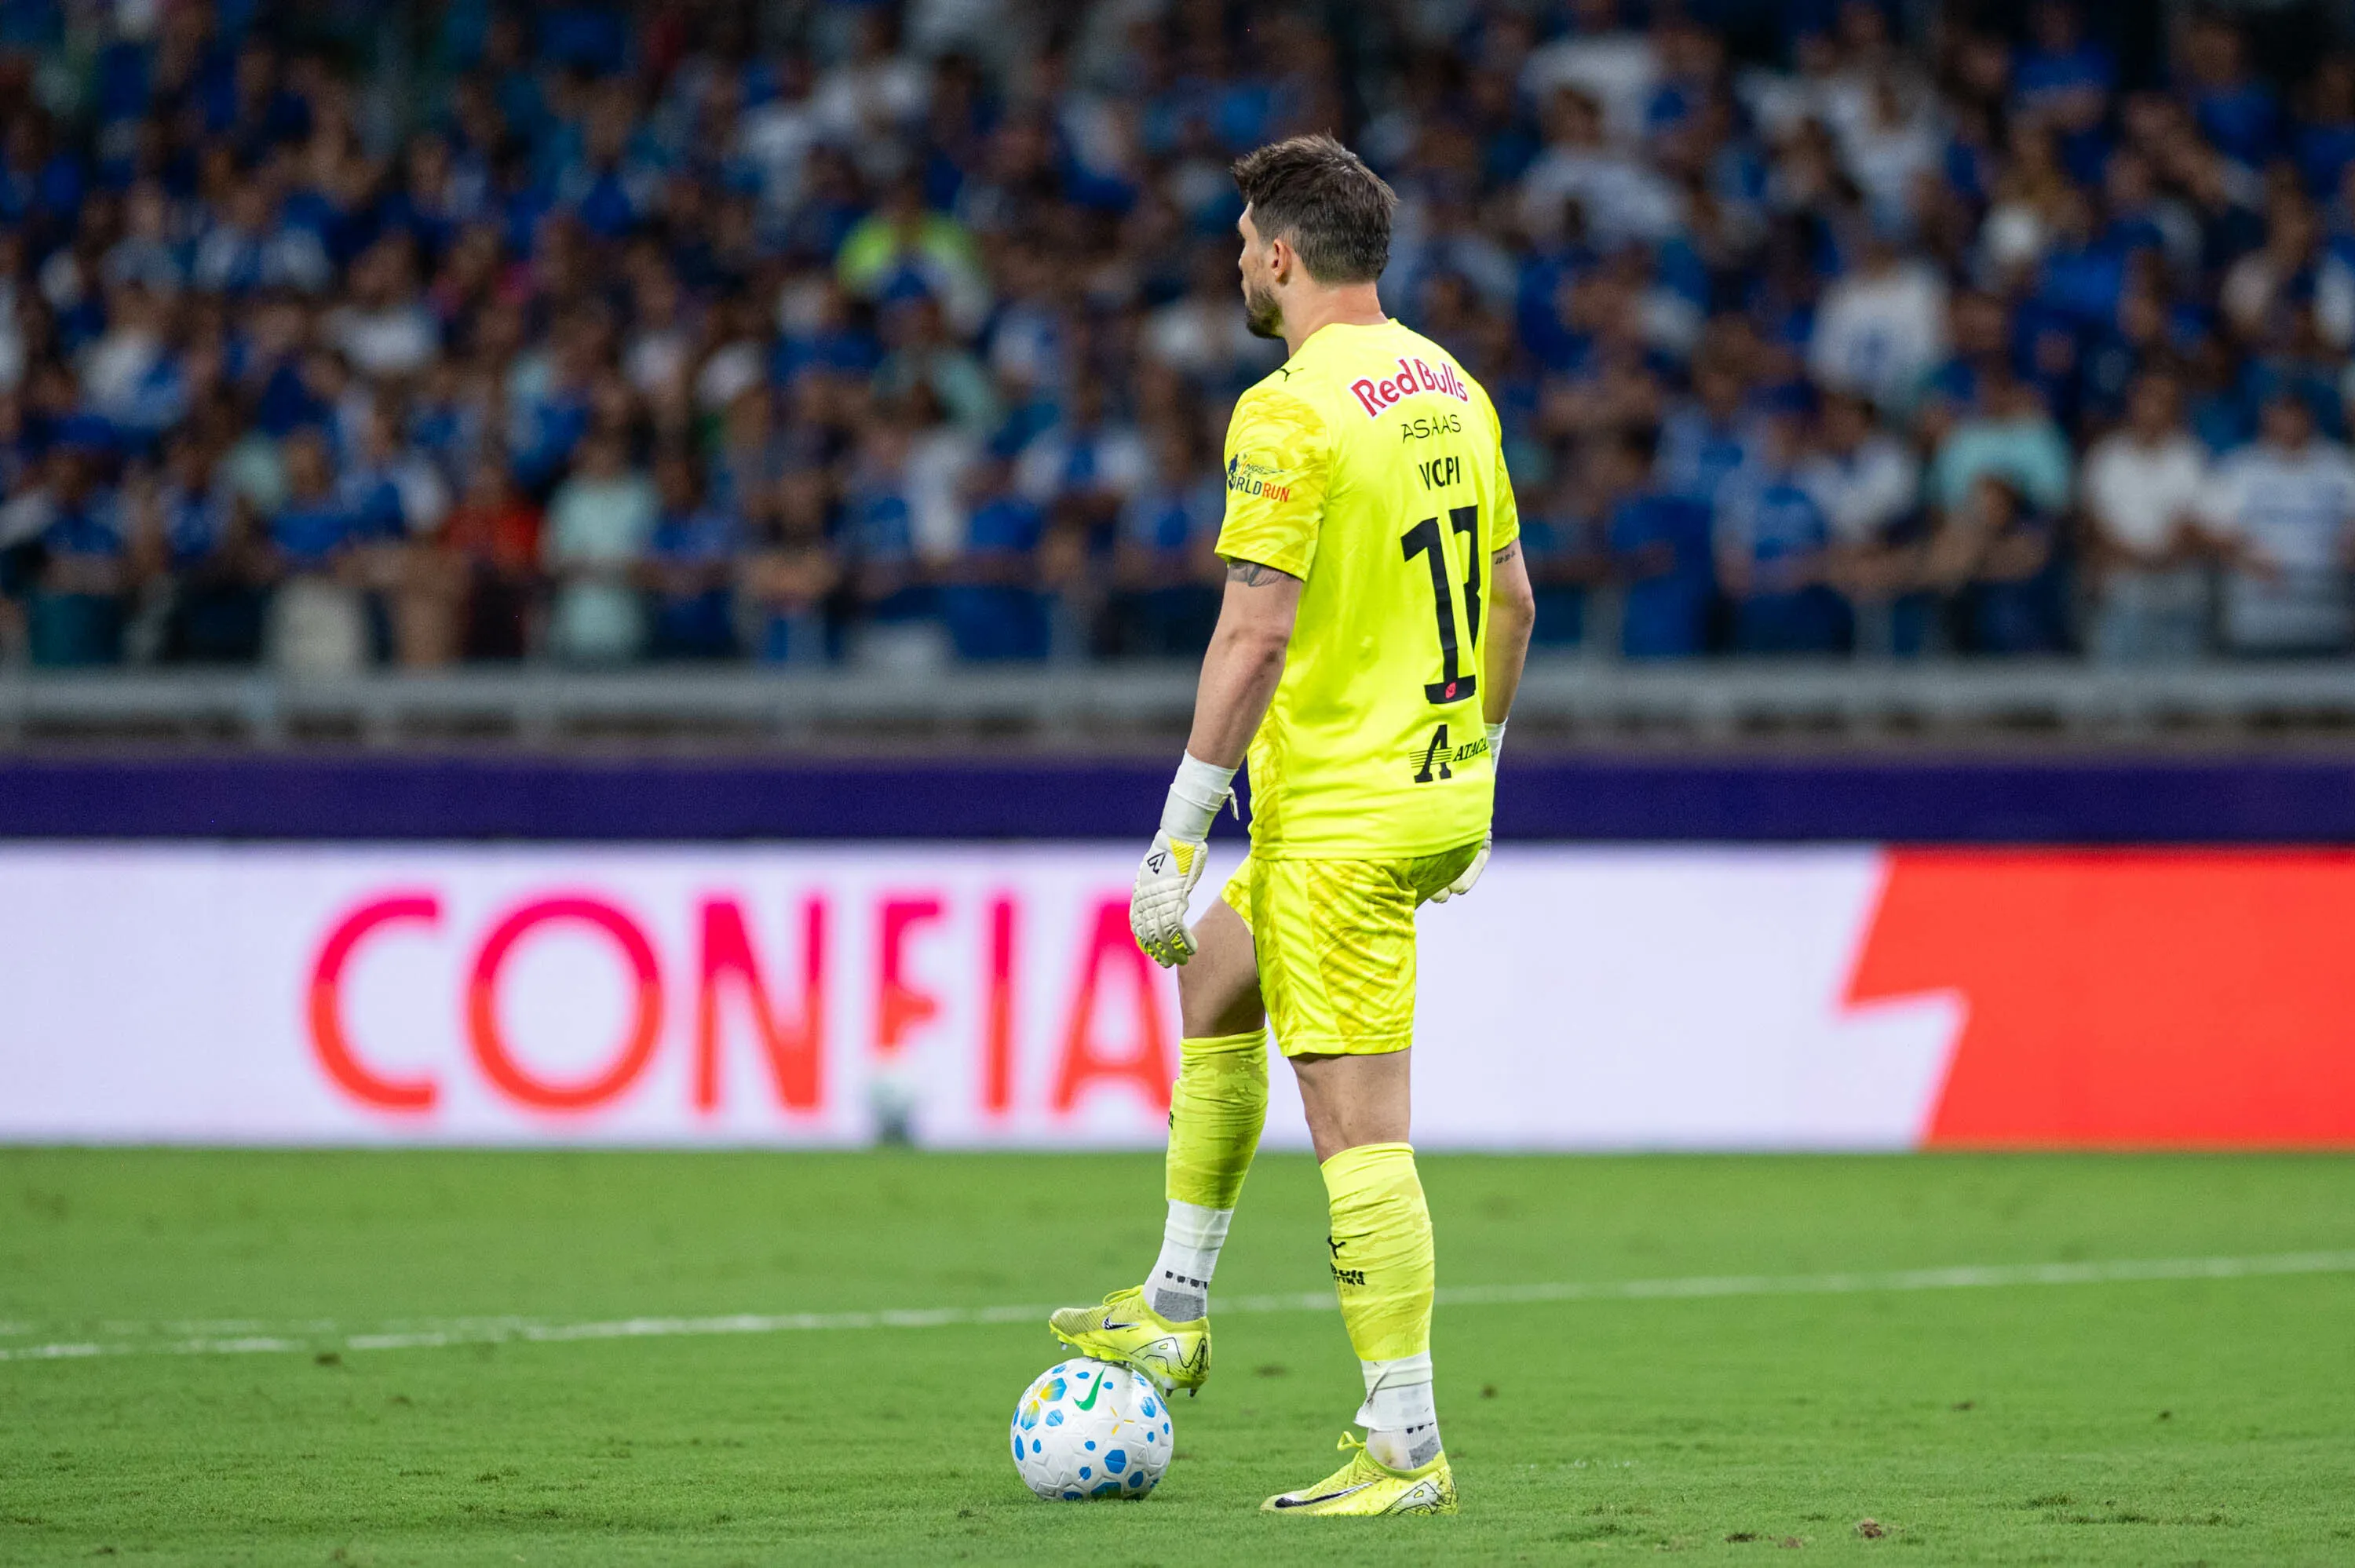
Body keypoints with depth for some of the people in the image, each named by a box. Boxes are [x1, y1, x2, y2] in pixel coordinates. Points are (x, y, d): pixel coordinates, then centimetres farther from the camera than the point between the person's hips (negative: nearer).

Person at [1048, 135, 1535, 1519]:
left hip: (1341, 815, -9)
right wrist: (1478, 761, 27)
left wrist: (1181, 832, -17)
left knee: (1359, 1126, -6)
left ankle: (1405, 1451, -6)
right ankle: (1175, 1314, 35)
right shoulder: (1450, 387, 9)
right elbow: (1511, 596, 16)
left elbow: (1256, 635, -21)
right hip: (1441, 790, 10)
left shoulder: (1291, 413, -17)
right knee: (1213, 978, 28)